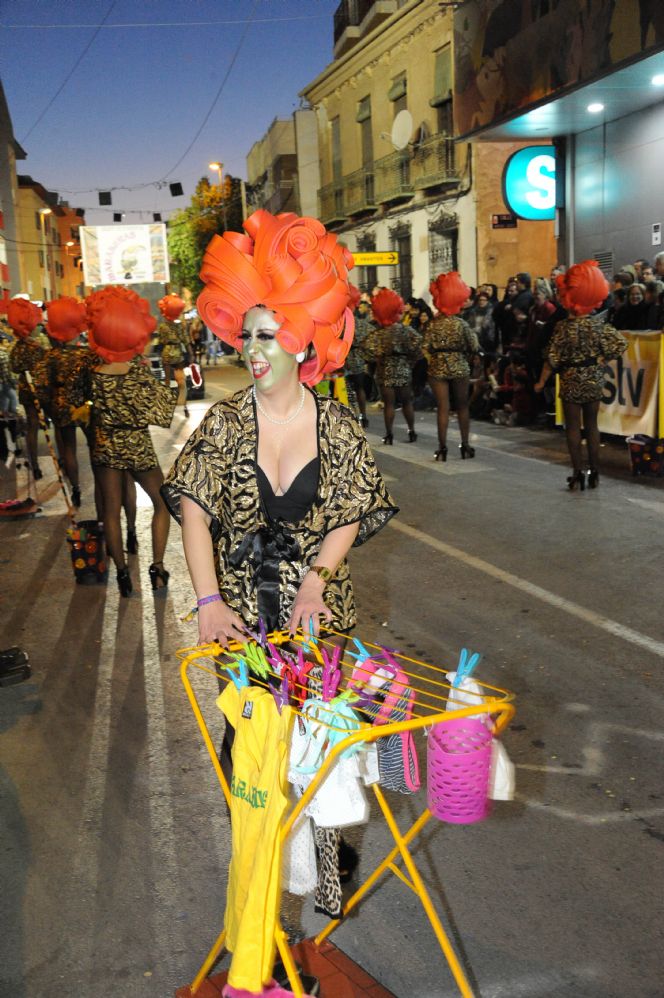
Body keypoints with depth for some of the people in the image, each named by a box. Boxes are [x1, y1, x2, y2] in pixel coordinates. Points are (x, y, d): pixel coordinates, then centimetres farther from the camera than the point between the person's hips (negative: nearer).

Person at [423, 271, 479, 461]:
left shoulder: (432, 324, -5)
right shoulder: (461, 324, -7)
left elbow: (425, 348, -10)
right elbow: (474, 348, -7)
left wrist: (434, 361, 7)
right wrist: (465, 358, 11)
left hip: (438, 369, 0)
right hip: (460, 368, 0)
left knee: (443, 408, 4)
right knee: (462, 406, 12)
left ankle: (442, 448, 4)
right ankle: (465, 445, 17)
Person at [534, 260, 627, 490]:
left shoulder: (563, 327, -13)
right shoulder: (599, 324, -4)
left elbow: (553, 359, -13)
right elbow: (621, 344, -6)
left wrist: (541, 382, -4)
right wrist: (601, 359, 5)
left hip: (571, 382, -3)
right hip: (594, 381, 3)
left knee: (573, 427, 5)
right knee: (592, 425, 12)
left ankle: (578, 474, 6)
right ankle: (594, 473, 16)